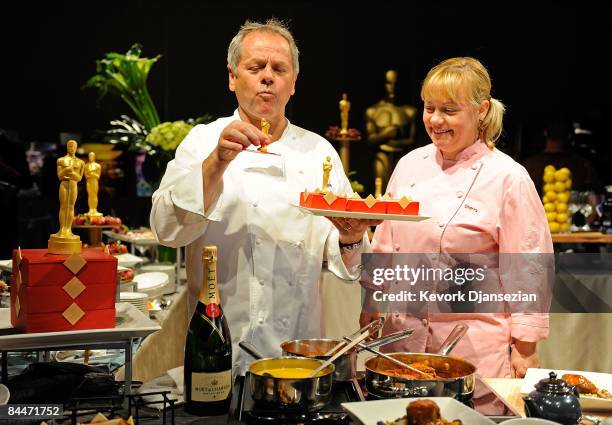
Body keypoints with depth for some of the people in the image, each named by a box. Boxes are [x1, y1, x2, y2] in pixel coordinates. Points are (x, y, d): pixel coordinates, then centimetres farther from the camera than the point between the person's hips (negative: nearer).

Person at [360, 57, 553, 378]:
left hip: (474, 346, -4)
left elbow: (528, 271, -7)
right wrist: (370, 309, 12)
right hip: (402, 337, 5)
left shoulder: (508, 178, -9)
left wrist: (525, 349, -7)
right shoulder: (410, 164, 5)